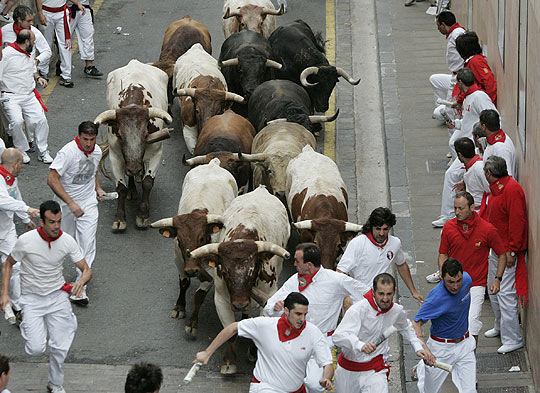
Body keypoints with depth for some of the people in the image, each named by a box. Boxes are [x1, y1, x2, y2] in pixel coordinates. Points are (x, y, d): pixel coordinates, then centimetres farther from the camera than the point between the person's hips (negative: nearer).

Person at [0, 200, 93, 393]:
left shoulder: (67, 241, -11)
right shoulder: (26, 241, -18)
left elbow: (87, 270, -5)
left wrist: (81, 281, -29)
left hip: (58, 296, 2)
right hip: (32, 298, -2)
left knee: (60, 348, -1)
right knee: (36, 348, -14)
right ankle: (28, 328, 21)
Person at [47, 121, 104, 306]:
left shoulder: (97, 151, -2)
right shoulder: (68, 152, -23)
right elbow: (52, 179, -27)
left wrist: (97, 188, 6)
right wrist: (71, 203, -30)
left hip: (88, 202, 3)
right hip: (65, 203, -3)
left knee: (87, 243, -8)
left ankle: (80, 289, -7)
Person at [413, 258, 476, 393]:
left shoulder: (467, 279, -10)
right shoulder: (437, 297, -29)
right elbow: (416, 324, -32)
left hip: (464, 345, 5)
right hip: (441, 347, -5)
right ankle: (421, 368, 44)